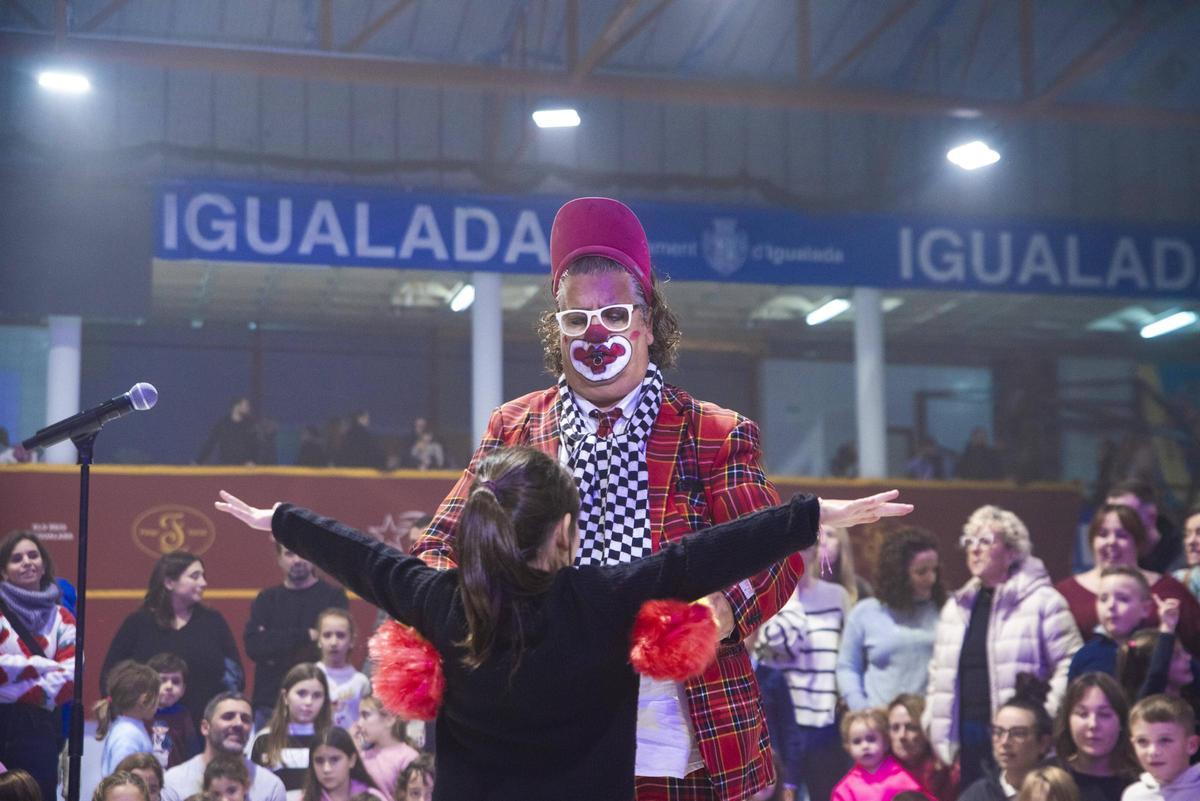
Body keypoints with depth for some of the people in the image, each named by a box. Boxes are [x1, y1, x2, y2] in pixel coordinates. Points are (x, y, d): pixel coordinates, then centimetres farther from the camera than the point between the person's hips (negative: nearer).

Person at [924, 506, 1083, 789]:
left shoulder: (1042, 601, -1)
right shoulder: (955, 608, 18)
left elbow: (1070, 665, -7)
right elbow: (939, 673, 23)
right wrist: (932, 724, 13)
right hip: (965, 742, 6)